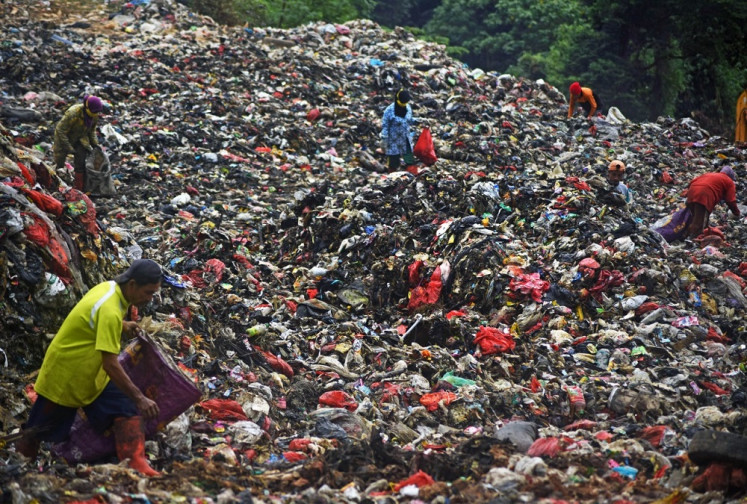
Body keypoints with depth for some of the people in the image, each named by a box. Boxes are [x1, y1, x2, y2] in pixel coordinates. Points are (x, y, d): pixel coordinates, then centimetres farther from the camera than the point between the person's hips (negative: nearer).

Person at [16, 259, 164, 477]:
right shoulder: (110, 311, -33)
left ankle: (137, 465, -20)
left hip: (92, 376, 8)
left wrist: (122, 325, -2)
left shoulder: (109, 287, -6)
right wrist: (139, 398, -31)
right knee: (41, 429, 10)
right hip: (64, 376, -8)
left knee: (127, 411, -10)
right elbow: (110, 364, -35)